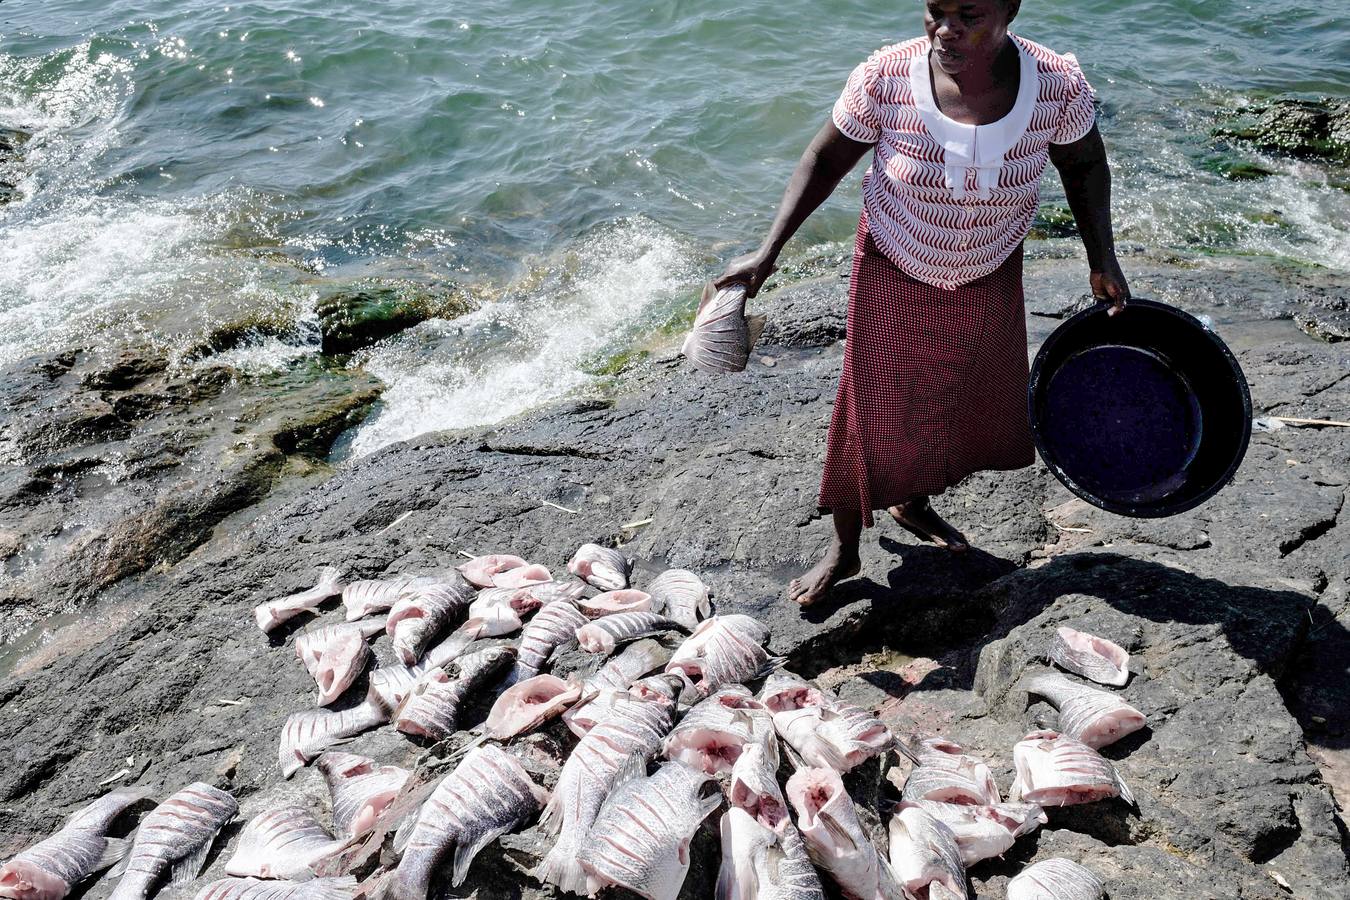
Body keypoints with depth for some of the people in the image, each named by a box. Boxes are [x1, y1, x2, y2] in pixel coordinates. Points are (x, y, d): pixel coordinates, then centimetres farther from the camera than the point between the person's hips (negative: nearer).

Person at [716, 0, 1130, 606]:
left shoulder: (1057, 85, -20)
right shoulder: (884, 80, -25)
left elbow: (1084, 164, -1)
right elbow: (825, 160, -11)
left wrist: (1102, 261, -7)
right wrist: (767, 252, -17)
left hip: (988, 282, 3)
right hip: (892, 274, -2)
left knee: (959, 403, 18)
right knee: (871, 413, 5)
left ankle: (910, 503, 46)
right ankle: (844, 549, 24)